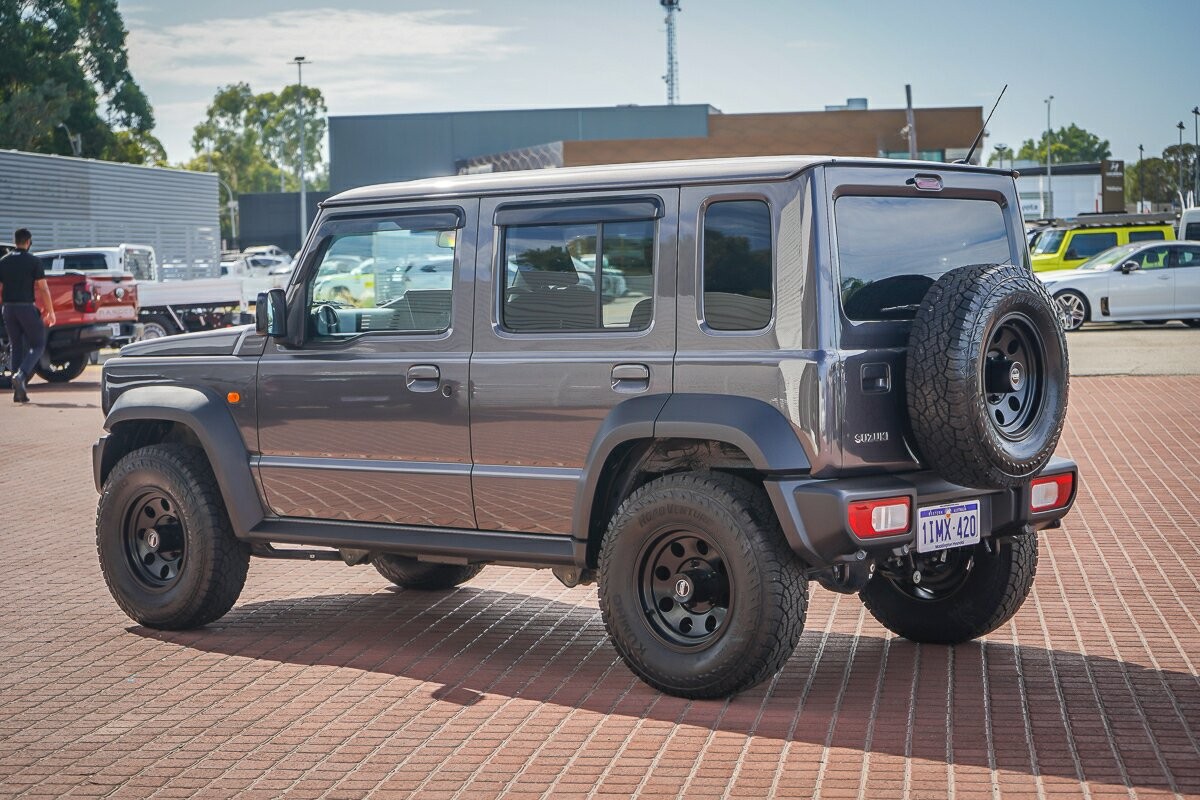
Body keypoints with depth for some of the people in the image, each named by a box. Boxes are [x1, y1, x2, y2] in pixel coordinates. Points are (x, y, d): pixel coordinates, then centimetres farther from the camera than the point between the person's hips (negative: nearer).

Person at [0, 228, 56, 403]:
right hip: (27, 308, -5)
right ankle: (21, 375, -20)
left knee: (17, 347, 11)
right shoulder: (34, 261, -7)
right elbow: (43, 288, -9)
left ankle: (19, 392, 7)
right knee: (37, 345, 5)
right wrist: (50, 311, -3)